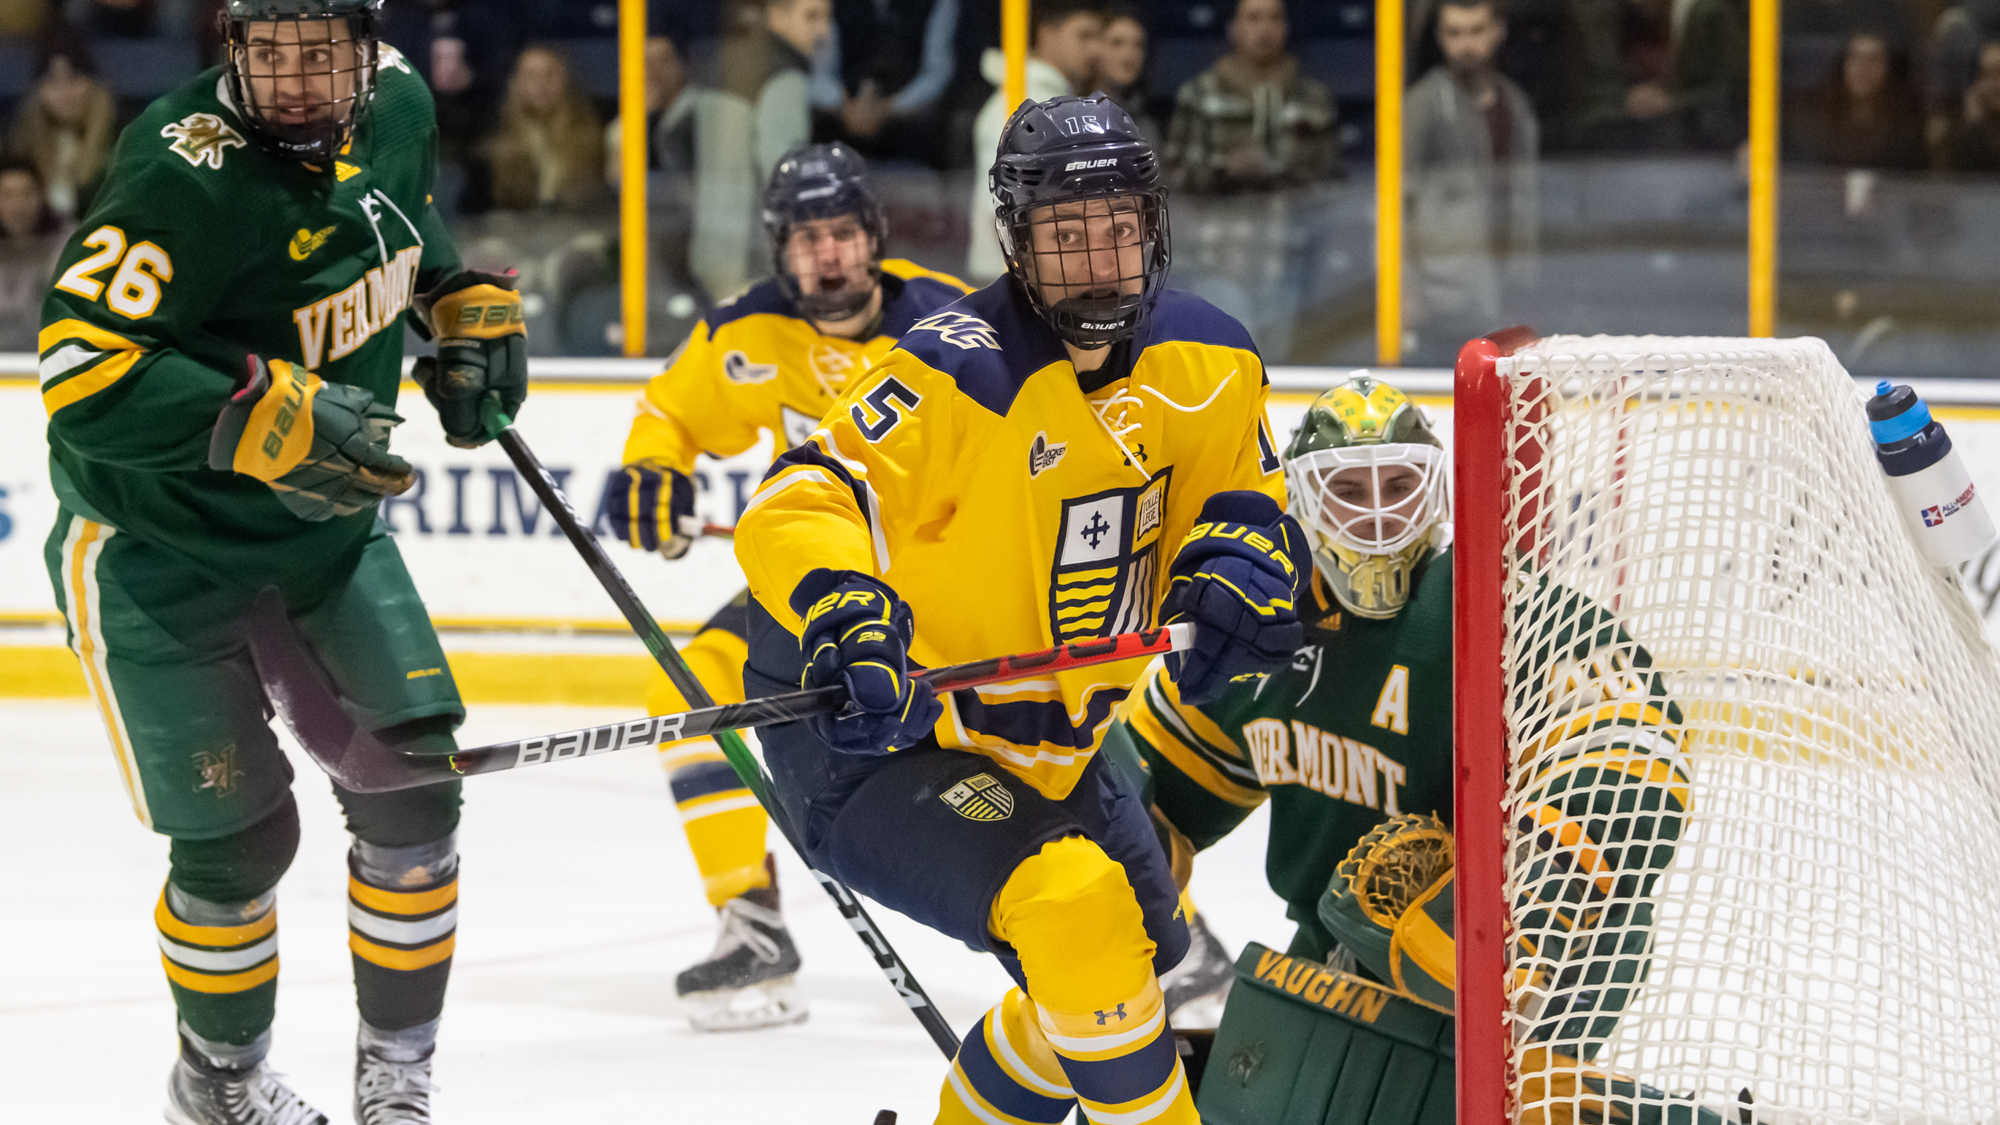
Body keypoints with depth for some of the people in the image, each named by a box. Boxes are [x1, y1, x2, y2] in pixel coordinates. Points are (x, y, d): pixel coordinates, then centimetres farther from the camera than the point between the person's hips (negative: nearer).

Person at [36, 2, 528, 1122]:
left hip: (324, 518, 6)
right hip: (159, 545, -6)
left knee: (414, 777, -3)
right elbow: (81, 369, -35)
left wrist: (468, 302, 8)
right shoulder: (188, 172, -29)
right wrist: (266, 418, -40)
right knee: (237, 838, -2)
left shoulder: (394, 102, -6)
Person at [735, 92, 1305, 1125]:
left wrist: (1232, 567, -17)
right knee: (1072, 908, -28)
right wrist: (847, 617, -50)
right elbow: (793, 509, -31)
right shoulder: (964, 376, -26)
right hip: (861, 730, -9)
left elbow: (1238, 500, 7)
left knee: (1135, 949, 24)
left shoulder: (1205, 362, -4)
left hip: (1039, 742, 9)